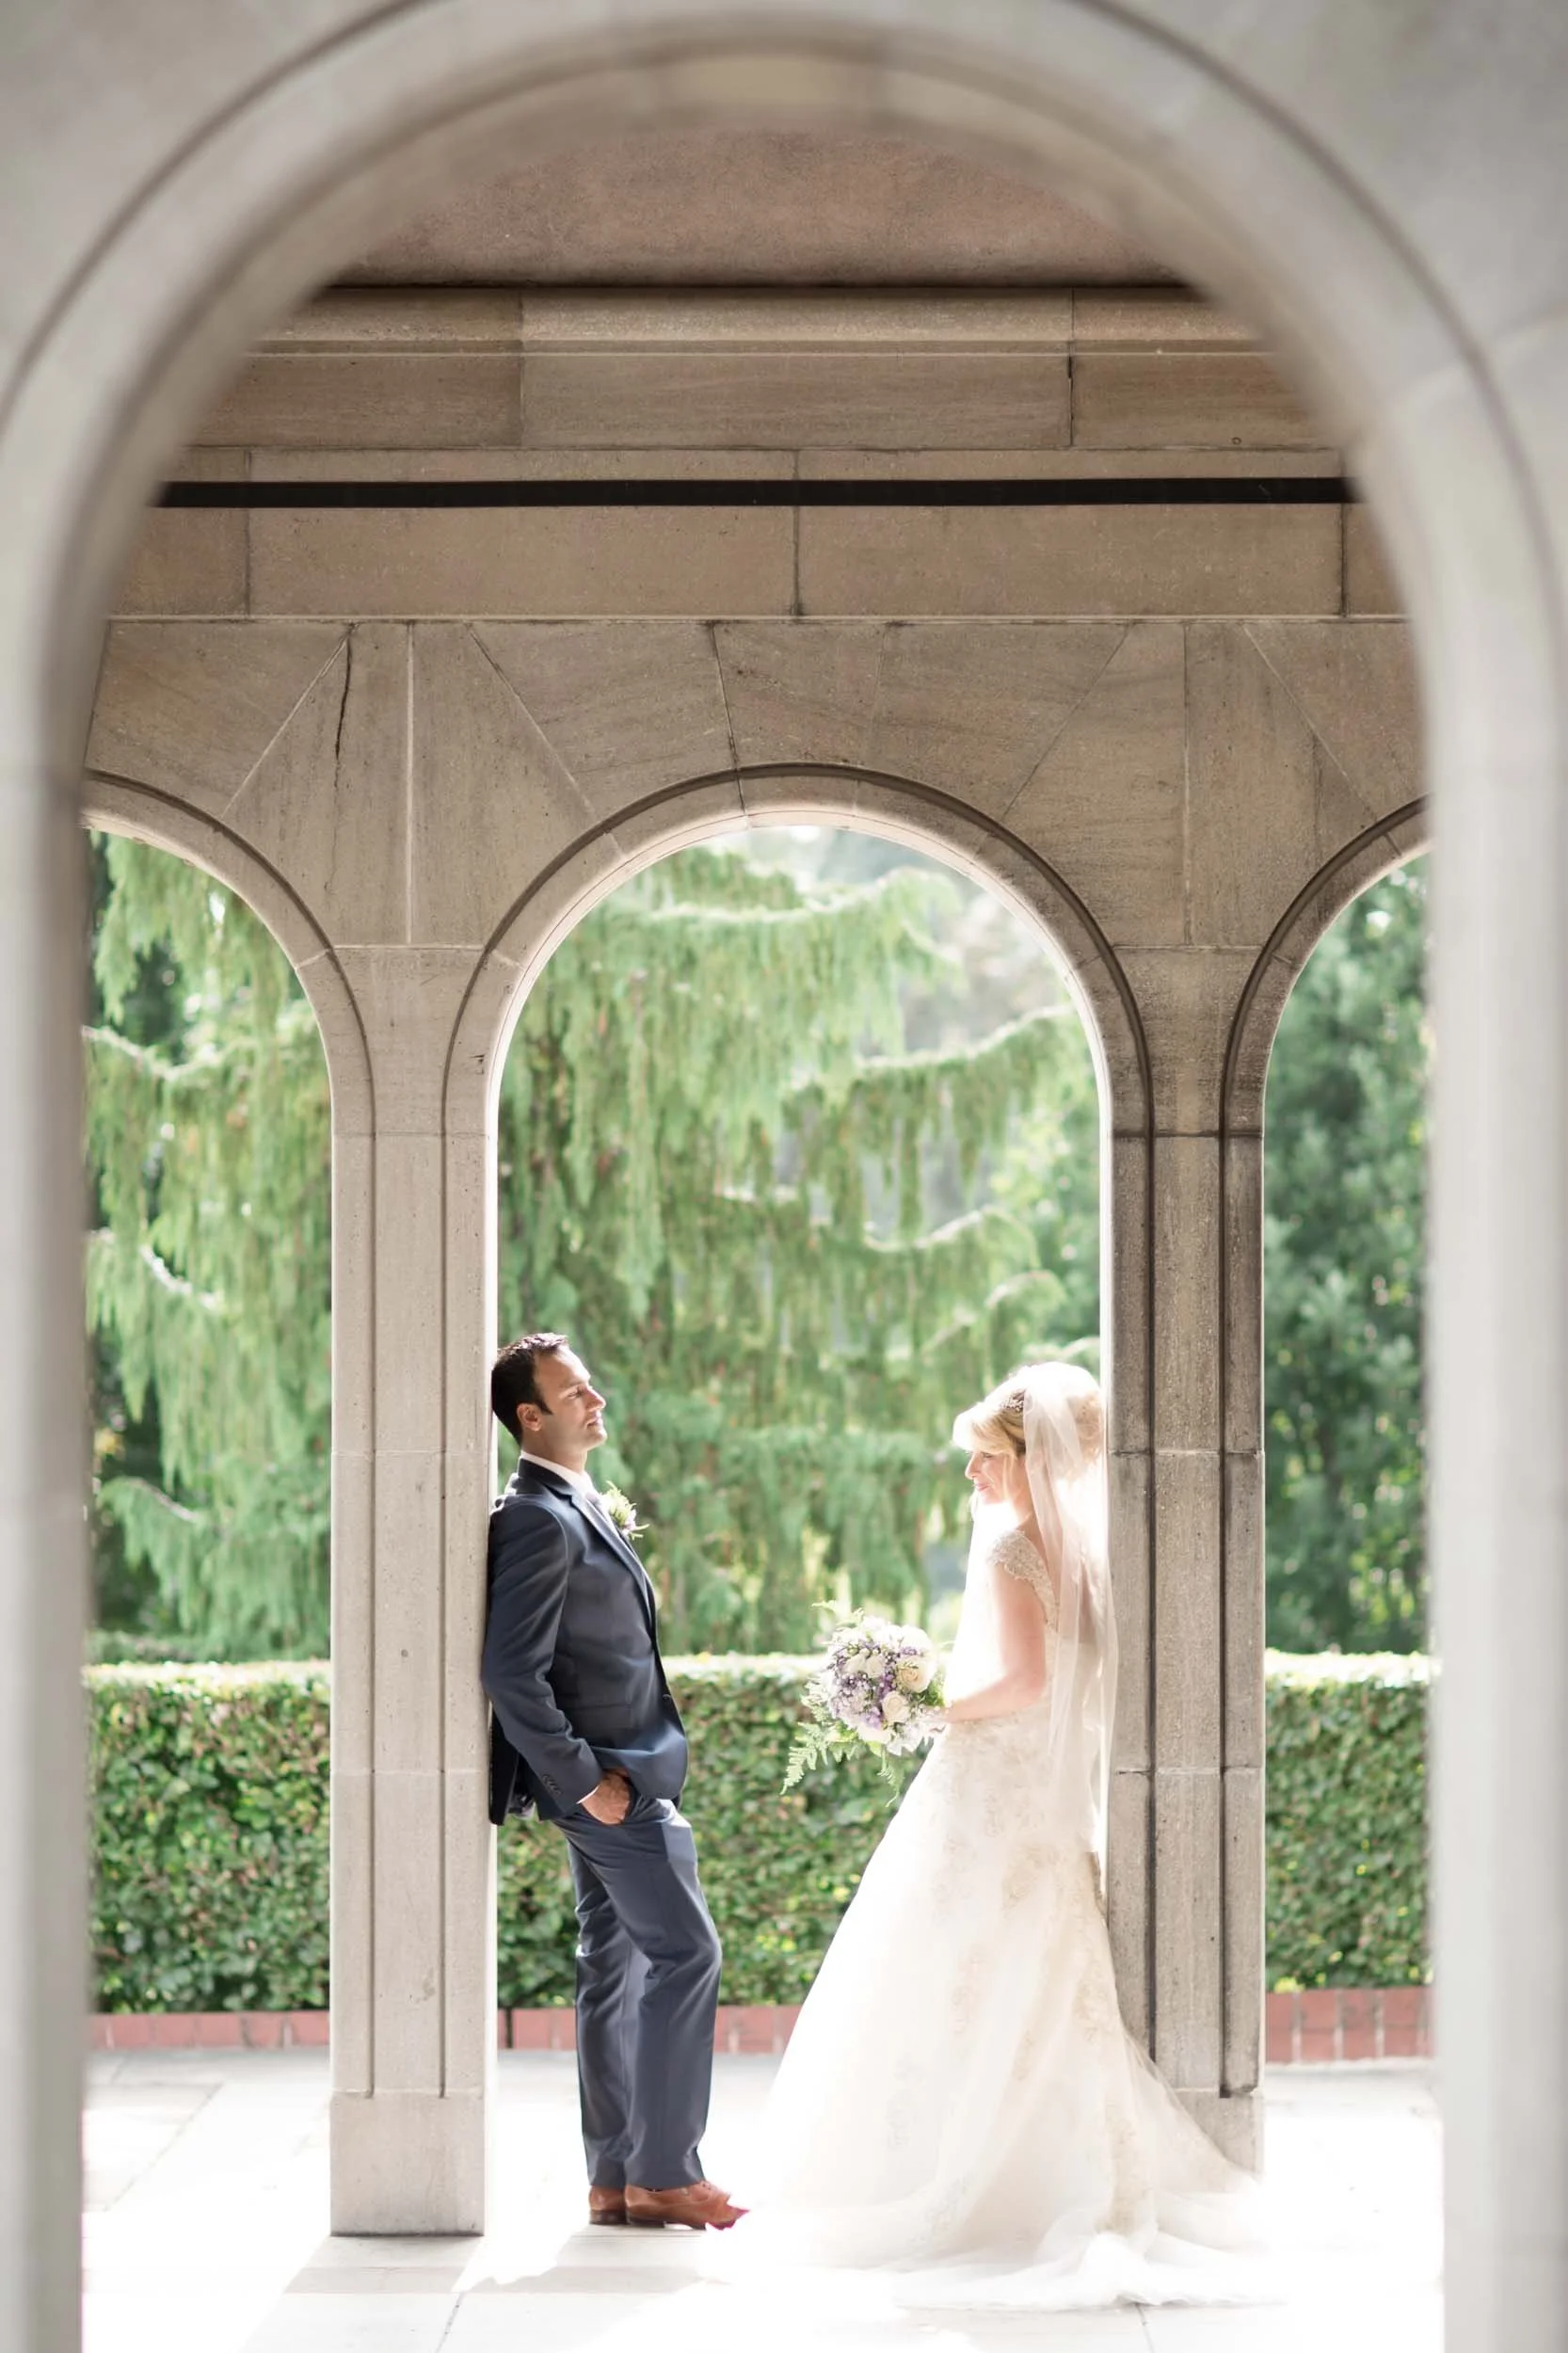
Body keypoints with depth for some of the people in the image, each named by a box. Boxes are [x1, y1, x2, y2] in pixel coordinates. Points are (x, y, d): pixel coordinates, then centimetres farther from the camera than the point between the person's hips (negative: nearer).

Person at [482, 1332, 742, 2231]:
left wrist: (607, 1774, 17)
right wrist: (586, 1779, -21)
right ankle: (663, 2171, -4)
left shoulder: (581, 1506, 14)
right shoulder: (538, 1522, -18)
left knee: (616, 1964, 11)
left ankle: (616, 2178, 15)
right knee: (686, 1951, -8)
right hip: (606, 1777, -10)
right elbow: (513, 1675, -24)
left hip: (622, 1773, 10)